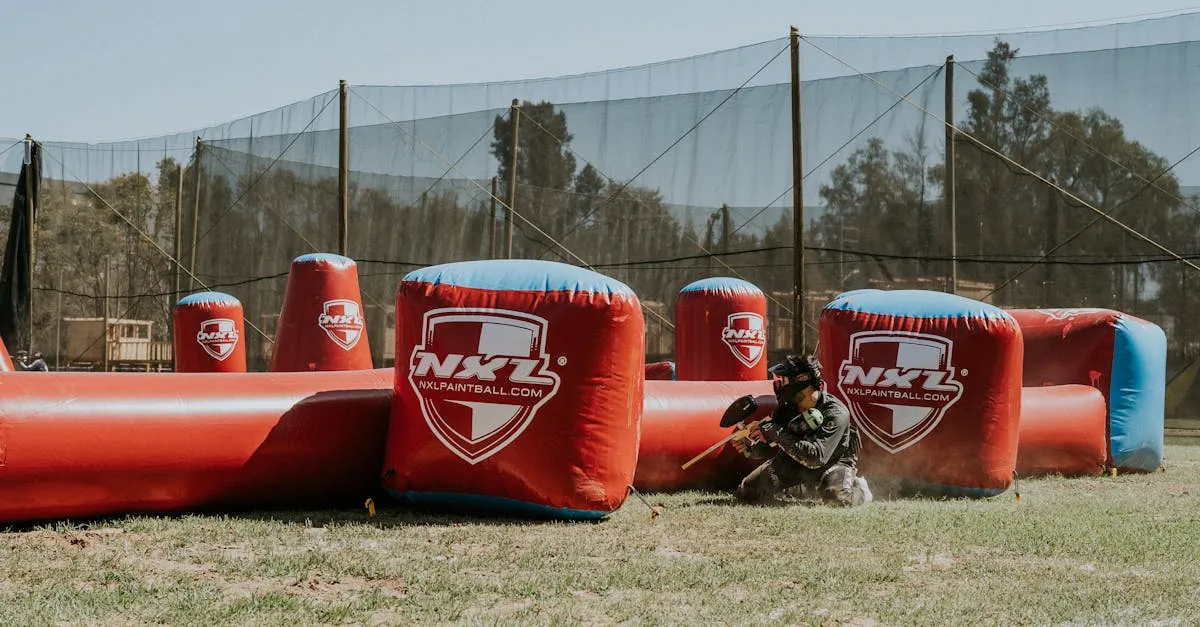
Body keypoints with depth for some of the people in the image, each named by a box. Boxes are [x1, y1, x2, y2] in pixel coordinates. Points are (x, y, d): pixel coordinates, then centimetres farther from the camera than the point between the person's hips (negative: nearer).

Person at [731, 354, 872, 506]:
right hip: (793, 460, 6)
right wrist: (750, 449, -26)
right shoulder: (786, 408, -15)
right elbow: (767, 444, -2)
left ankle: (858, 487, 1)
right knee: (747, 493, 0)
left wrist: (778, 433, -41)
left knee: (836, 497, -38)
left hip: (832, 463, -6)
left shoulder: (835, 413, -30)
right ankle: (804, 484, 24)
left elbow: (816, 457, -39)